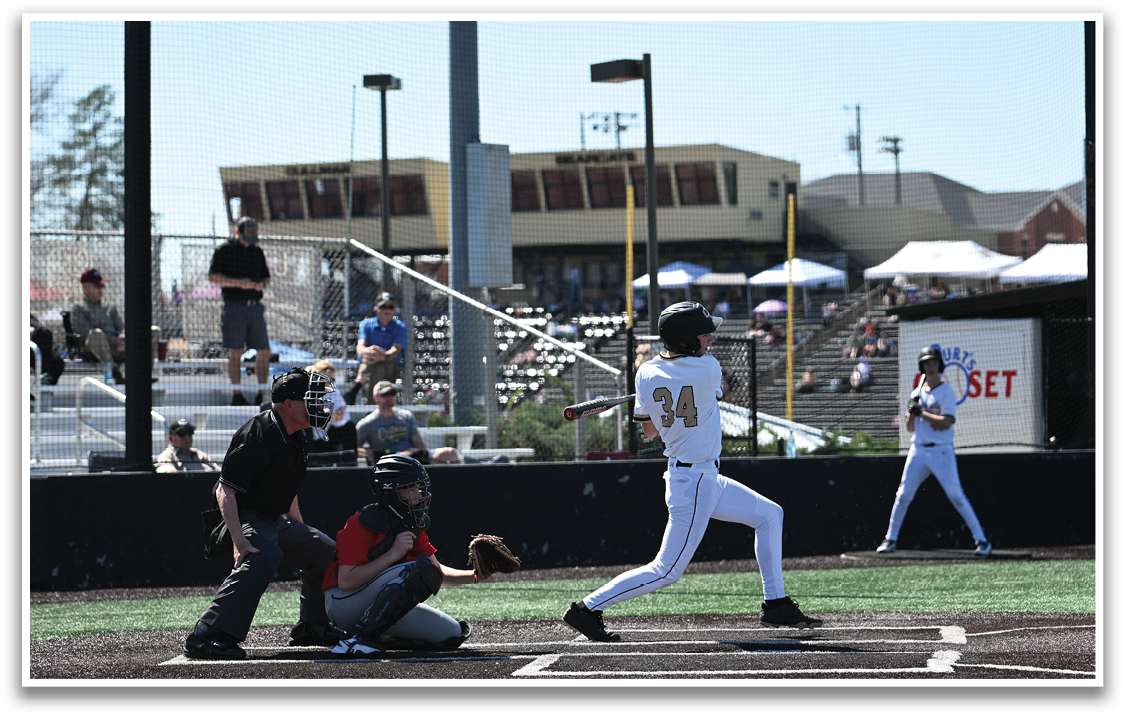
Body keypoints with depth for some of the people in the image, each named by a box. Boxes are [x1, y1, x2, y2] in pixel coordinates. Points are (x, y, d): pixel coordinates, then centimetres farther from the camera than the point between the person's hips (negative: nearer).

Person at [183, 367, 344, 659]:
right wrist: (239, 541, -36)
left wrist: (300, 531, 23)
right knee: (263, 558, -36)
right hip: (246, 518, -10)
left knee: (325, 551, 15)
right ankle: (205, 638, -41)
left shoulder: (297, 438, 7)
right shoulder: (258, 436, -24)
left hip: (276, 520, 10)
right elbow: (225, 491, -27)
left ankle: (312, 628, 30)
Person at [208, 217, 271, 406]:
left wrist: (262, 284, -2)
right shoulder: (224, 250, 2)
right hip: (234, 304, -5)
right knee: (236, 353, -5)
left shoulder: (257, 252, 18)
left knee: (264, 352, 1)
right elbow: (212, 277, -5)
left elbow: (266, 278, 23)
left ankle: (261, 395, 8)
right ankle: (237, 395, -1)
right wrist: (238, 282, -15)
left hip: (255, 305, 5)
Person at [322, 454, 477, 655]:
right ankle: (361, 637, -27)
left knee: (452, 634, -2)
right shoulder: (362, 524, -18)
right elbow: (345, 581, -25)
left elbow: (438, 572, 11)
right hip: (343, 603, -8)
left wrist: (474, 576, -8)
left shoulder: (413, 527, 7)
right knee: (422, 569, -29)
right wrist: (393, 554, -26)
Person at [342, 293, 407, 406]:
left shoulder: (400, 327, 1)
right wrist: (366, 351, -40)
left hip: (391, 368, -1)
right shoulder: (367, 324, 5)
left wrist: (383, 356, -43)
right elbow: (360, 348, -12)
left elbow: (395, 351, -18)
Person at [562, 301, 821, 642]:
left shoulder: (646, 374, -1)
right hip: (693, 484, -9)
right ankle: (588, 608, -1)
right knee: (666, 572, -3)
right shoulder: (707, 368, -18)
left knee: (769, 515, 18)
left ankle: (777, 605, 20)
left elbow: (649, 429, 10)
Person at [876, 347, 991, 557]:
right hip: (918, 452, 5)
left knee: (956, 496, -9)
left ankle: (981, 540, -6)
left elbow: (946, 423, -16)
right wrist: (911, 411, -6)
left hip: (941, 452, -5)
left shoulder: (947, 392, -3)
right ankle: (890, 540, 12)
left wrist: (921, 412, -15)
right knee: (903, 496, 2)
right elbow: (910, 428, 11)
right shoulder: (917, 394, 13)